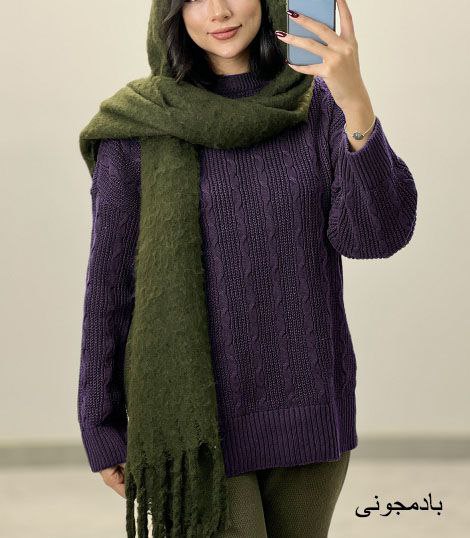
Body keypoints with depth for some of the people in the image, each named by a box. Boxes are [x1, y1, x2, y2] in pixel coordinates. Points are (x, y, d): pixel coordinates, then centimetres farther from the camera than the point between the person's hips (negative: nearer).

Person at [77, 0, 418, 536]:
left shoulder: (318, 103, 3)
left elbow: (377, 235, -11)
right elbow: (109, 282, 0)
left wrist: (355, 99, -24)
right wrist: (102, 431, 2)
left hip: (307, 406, 3)